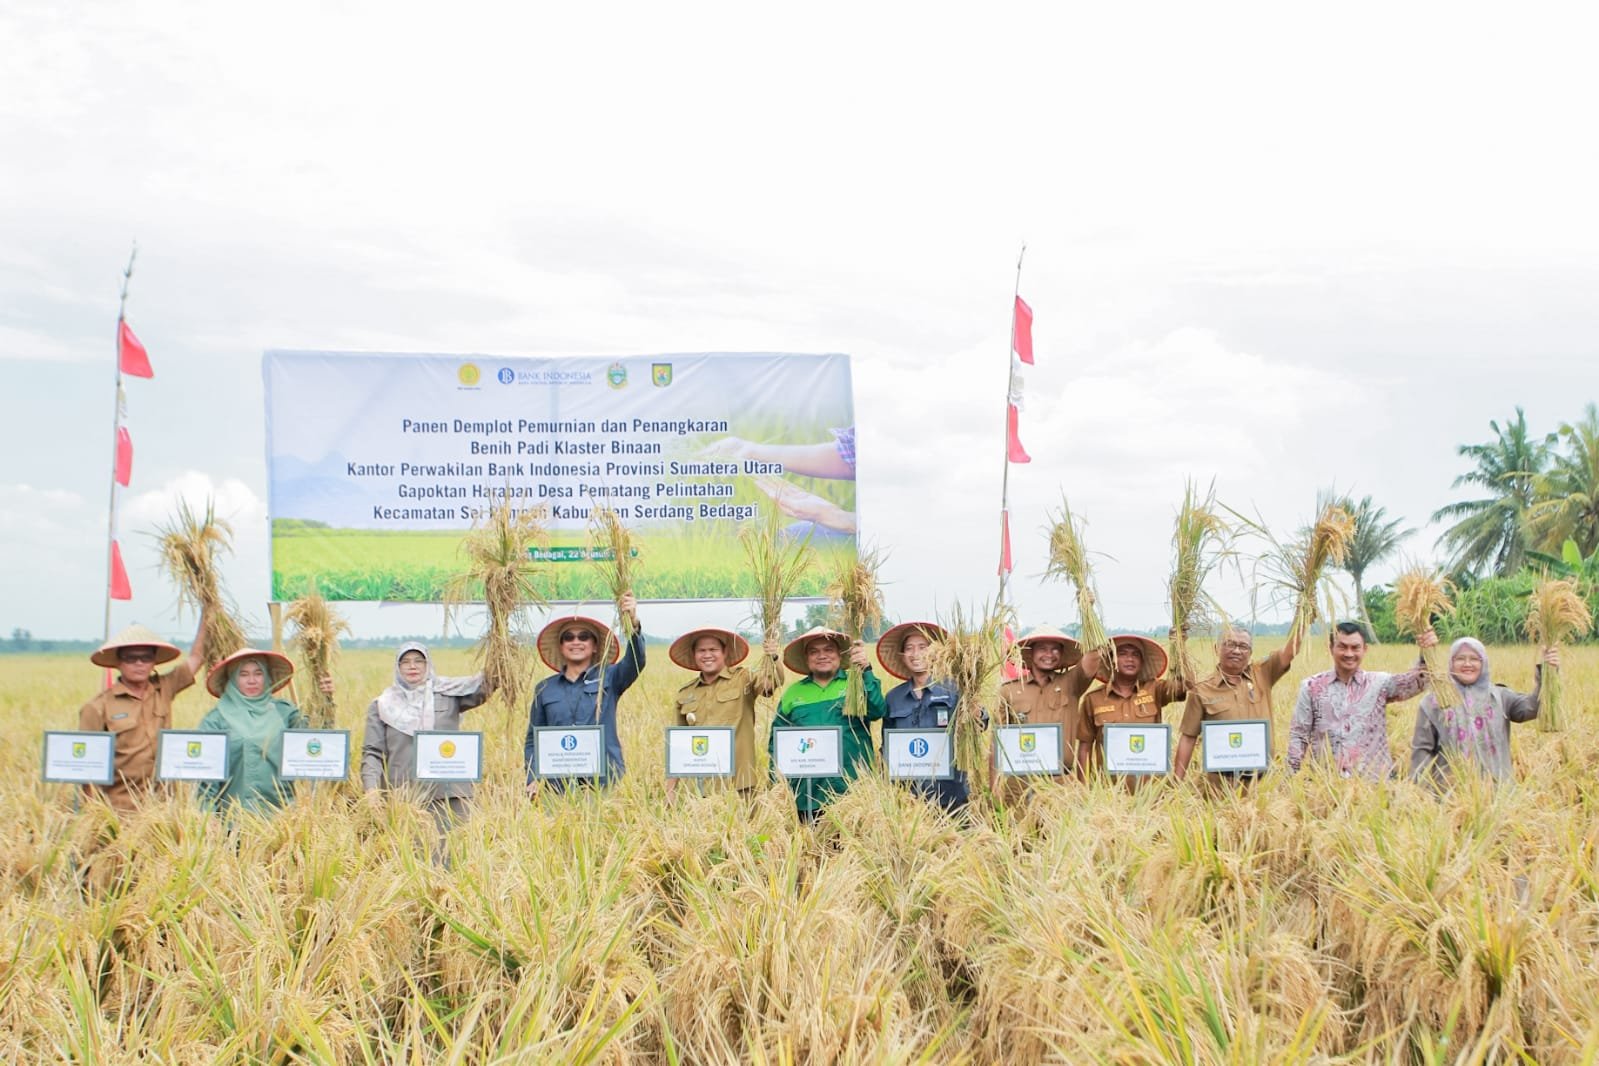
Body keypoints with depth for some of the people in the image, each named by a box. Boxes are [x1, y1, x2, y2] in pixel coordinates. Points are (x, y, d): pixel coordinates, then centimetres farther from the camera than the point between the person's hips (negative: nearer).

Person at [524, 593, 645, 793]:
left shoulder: (609, 679, 7)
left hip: (604, 782, -1)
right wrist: (533, 779, 0)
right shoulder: (544, 689, 12)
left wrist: (634, 623, -31)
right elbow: (533, 740, 15)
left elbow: (636, 661, -13)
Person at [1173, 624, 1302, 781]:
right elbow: (1188, 738, 2)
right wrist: (1177, 782, -2)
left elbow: (1291, 650, -2)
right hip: (1220, 780, -2)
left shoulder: (1262, 675, 9)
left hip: (1263, 778, 2)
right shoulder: (1202, 690, 2)